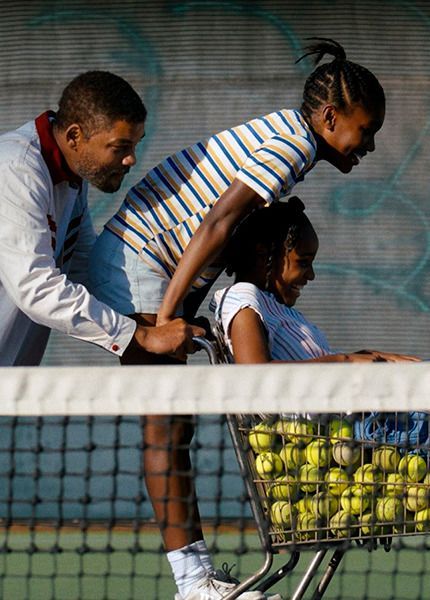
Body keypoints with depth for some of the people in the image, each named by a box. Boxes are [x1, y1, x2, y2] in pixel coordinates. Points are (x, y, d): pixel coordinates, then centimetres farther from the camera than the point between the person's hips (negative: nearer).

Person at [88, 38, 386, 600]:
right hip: (136, 263, -10)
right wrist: (165, 316, -26)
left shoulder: (279, 135, 15)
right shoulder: (294, 143, -15)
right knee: (166, 425, -12)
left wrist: (182, 319, 12)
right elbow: (217, 223, -24)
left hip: (157, 265, 10)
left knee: (174, 425, 5)